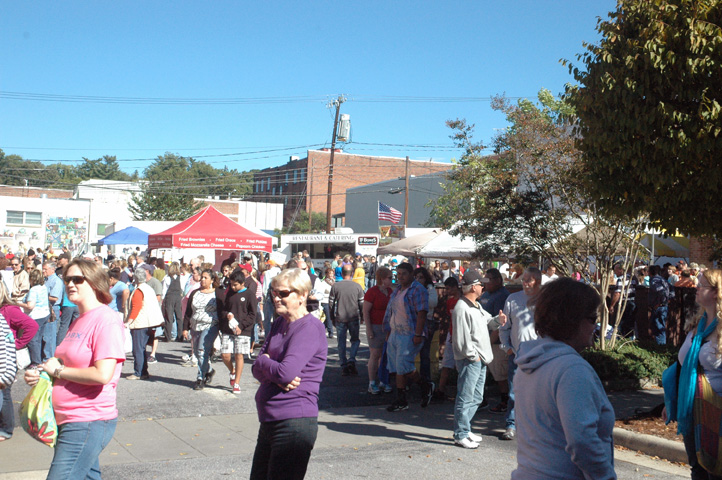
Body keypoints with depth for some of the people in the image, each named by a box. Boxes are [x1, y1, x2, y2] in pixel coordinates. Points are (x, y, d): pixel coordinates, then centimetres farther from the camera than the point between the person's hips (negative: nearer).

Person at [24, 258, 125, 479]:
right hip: (69, 420, 10)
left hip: (88, 424, -10)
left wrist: (58, 370, -12)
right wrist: (41, 374, 4)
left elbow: (102, 375, -24)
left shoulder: (106, 320, -14)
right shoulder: (80, 321, 14)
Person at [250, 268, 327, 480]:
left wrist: (263, 361, -6)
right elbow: (258, 370, 7)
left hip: (294, 424, -9)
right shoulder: (279, 323, 12)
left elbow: (286, 372, -25)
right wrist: (276, 377, -14)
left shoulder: (310, 328, -14)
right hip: (269, 421, 9)